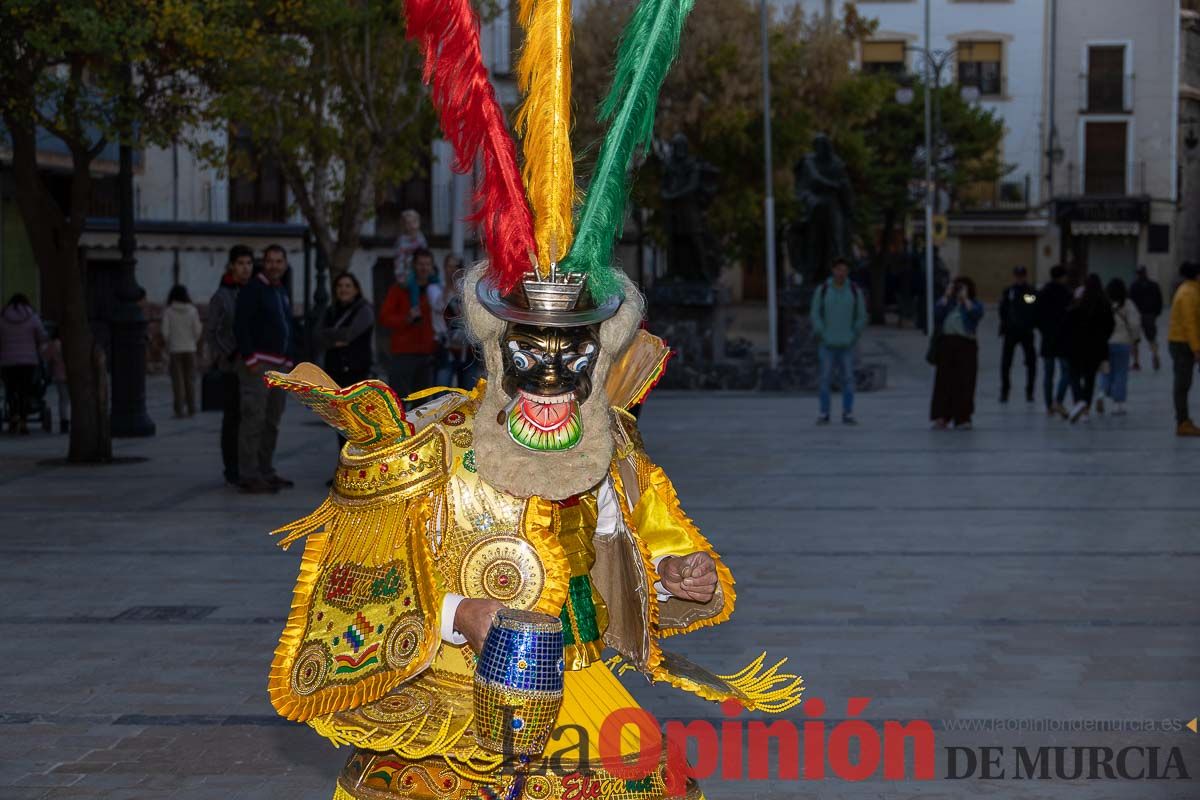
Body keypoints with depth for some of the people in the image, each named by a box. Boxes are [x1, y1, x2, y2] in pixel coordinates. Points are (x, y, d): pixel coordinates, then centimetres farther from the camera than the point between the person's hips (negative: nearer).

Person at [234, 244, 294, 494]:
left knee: (272, 421, 12)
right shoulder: (253, 288, -9)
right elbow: (240, 325, -16)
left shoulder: (282, 291, 18)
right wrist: (250, 360, -20)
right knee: (254, 419, -11)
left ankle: (265, 471, 20)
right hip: (257, 364, -9)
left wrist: (288, 358, 18)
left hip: (278, 364, 9)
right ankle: (249, 476, -12)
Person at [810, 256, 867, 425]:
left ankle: (847, 415, 5)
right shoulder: (822, 290, -3)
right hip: (827, 345, -1)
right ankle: (824, 415, 5)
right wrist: (822, 337, -11)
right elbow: (815, 315, -2)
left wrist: (854, 338, -3)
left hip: (846, 345, 1)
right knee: (825, 379, -2)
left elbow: (861, 317, 4)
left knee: (848, 379, -2)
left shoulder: (855, 291, -1)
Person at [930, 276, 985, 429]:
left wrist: (965, 299, -7)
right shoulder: (947, 302, 17)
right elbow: (937, 312, -3)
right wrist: (947, 296, -3)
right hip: (946, 343, 2)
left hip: (966, 344, -2)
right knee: (944, 381, -4)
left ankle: (962, 418, -1)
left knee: (964, 382, -5)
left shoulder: (974, 304, 11)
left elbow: (976, 314, -11)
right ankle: (941, 417, -2)